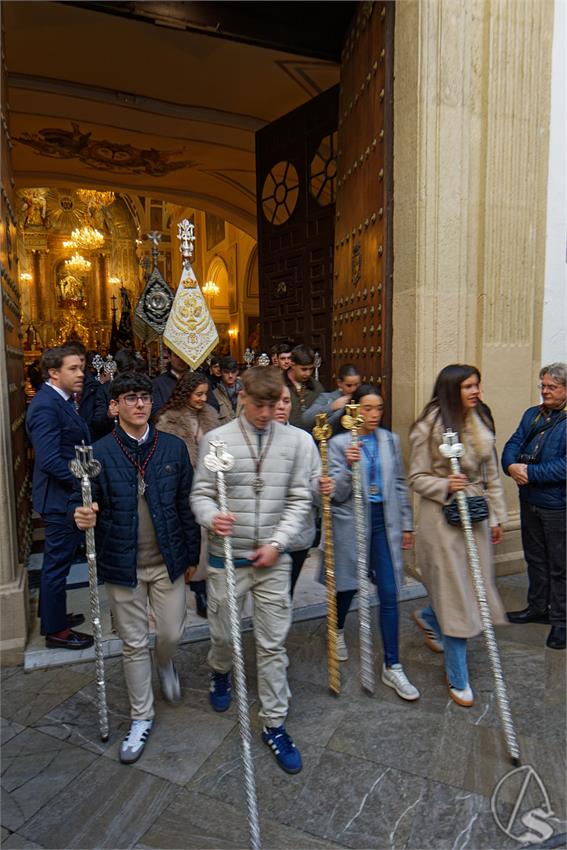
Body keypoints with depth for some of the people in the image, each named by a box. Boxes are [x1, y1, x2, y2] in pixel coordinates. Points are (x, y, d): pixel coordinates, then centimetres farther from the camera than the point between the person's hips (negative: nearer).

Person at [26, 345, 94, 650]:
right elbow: (50, 460, -27)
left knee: (56, 561, 22)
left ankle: (52, 614, 40)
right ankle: (55, 630, 21)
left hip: (66, 496, 10)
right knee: (58, 563, 5)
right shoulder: (46, 405, -21)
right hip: (60, 498, -10)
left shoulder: (60, 401, 9)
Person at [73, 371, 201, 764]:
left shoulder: (174, 447, -4)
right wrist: (85, 517, -26)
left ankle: (165, 664, 49)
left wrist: (192, 554, 4)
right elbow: (91, 507, -2)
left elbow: (187, 504, 1)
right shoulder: (99, 453, -8)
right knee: (134, 643, 12)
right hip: (124, 565, -1)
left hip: (168, 561, 1)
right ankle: (142, 717, 33)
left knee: (172, 633, 11)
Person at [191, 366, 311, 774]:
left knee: (273, 644, 8)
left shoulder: (293, 440, -3)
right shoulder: (217, 439, -6)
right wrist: (212, 517, -24)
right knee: (222, 633, 17)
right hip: (227, 556, 0)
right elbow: (201, 493, -2)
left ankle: (275, 723, 26)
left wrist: (277, 543, -10)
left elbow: (300, 499, 0)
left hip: (274, 558, 1)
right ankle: (221, 672, 52)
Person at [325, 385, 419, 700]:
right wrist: (349, 467, -27)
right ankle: (338, 631, 48)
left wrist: (406, 524, 10)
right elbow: (337, 494, -10)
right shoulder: (339, 443, -7)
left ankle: (392, 666, 12)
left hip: (384, 522, 2)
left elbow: (400, 485, 10)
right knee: (348, 586, 15)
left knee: (389, 594, 0)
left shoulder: (391, 440, 4)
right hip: (352, 521, -2)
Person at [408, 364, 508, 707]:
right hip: (443, 517, -6)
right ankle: (458, 679, 19)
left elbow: (492, 475, 11)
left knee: (474, 586, 14)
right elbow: (417, 478, -7)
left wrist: (497, 515, 10)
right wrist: (446, 486, -24)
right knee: (456, 595, 1)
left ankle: (428, 618, 46)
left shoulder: (482, 423, 6)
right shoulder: (430, 426, -11)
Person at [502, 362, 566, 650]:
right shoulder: (532, 414, 8)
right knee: (535, 558, 20)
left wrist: (530, 473, -23)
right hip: (530, 501, 7)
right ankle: (538, 607, 36)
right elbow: (513, 444, 4)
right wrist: (511, 466, -15)